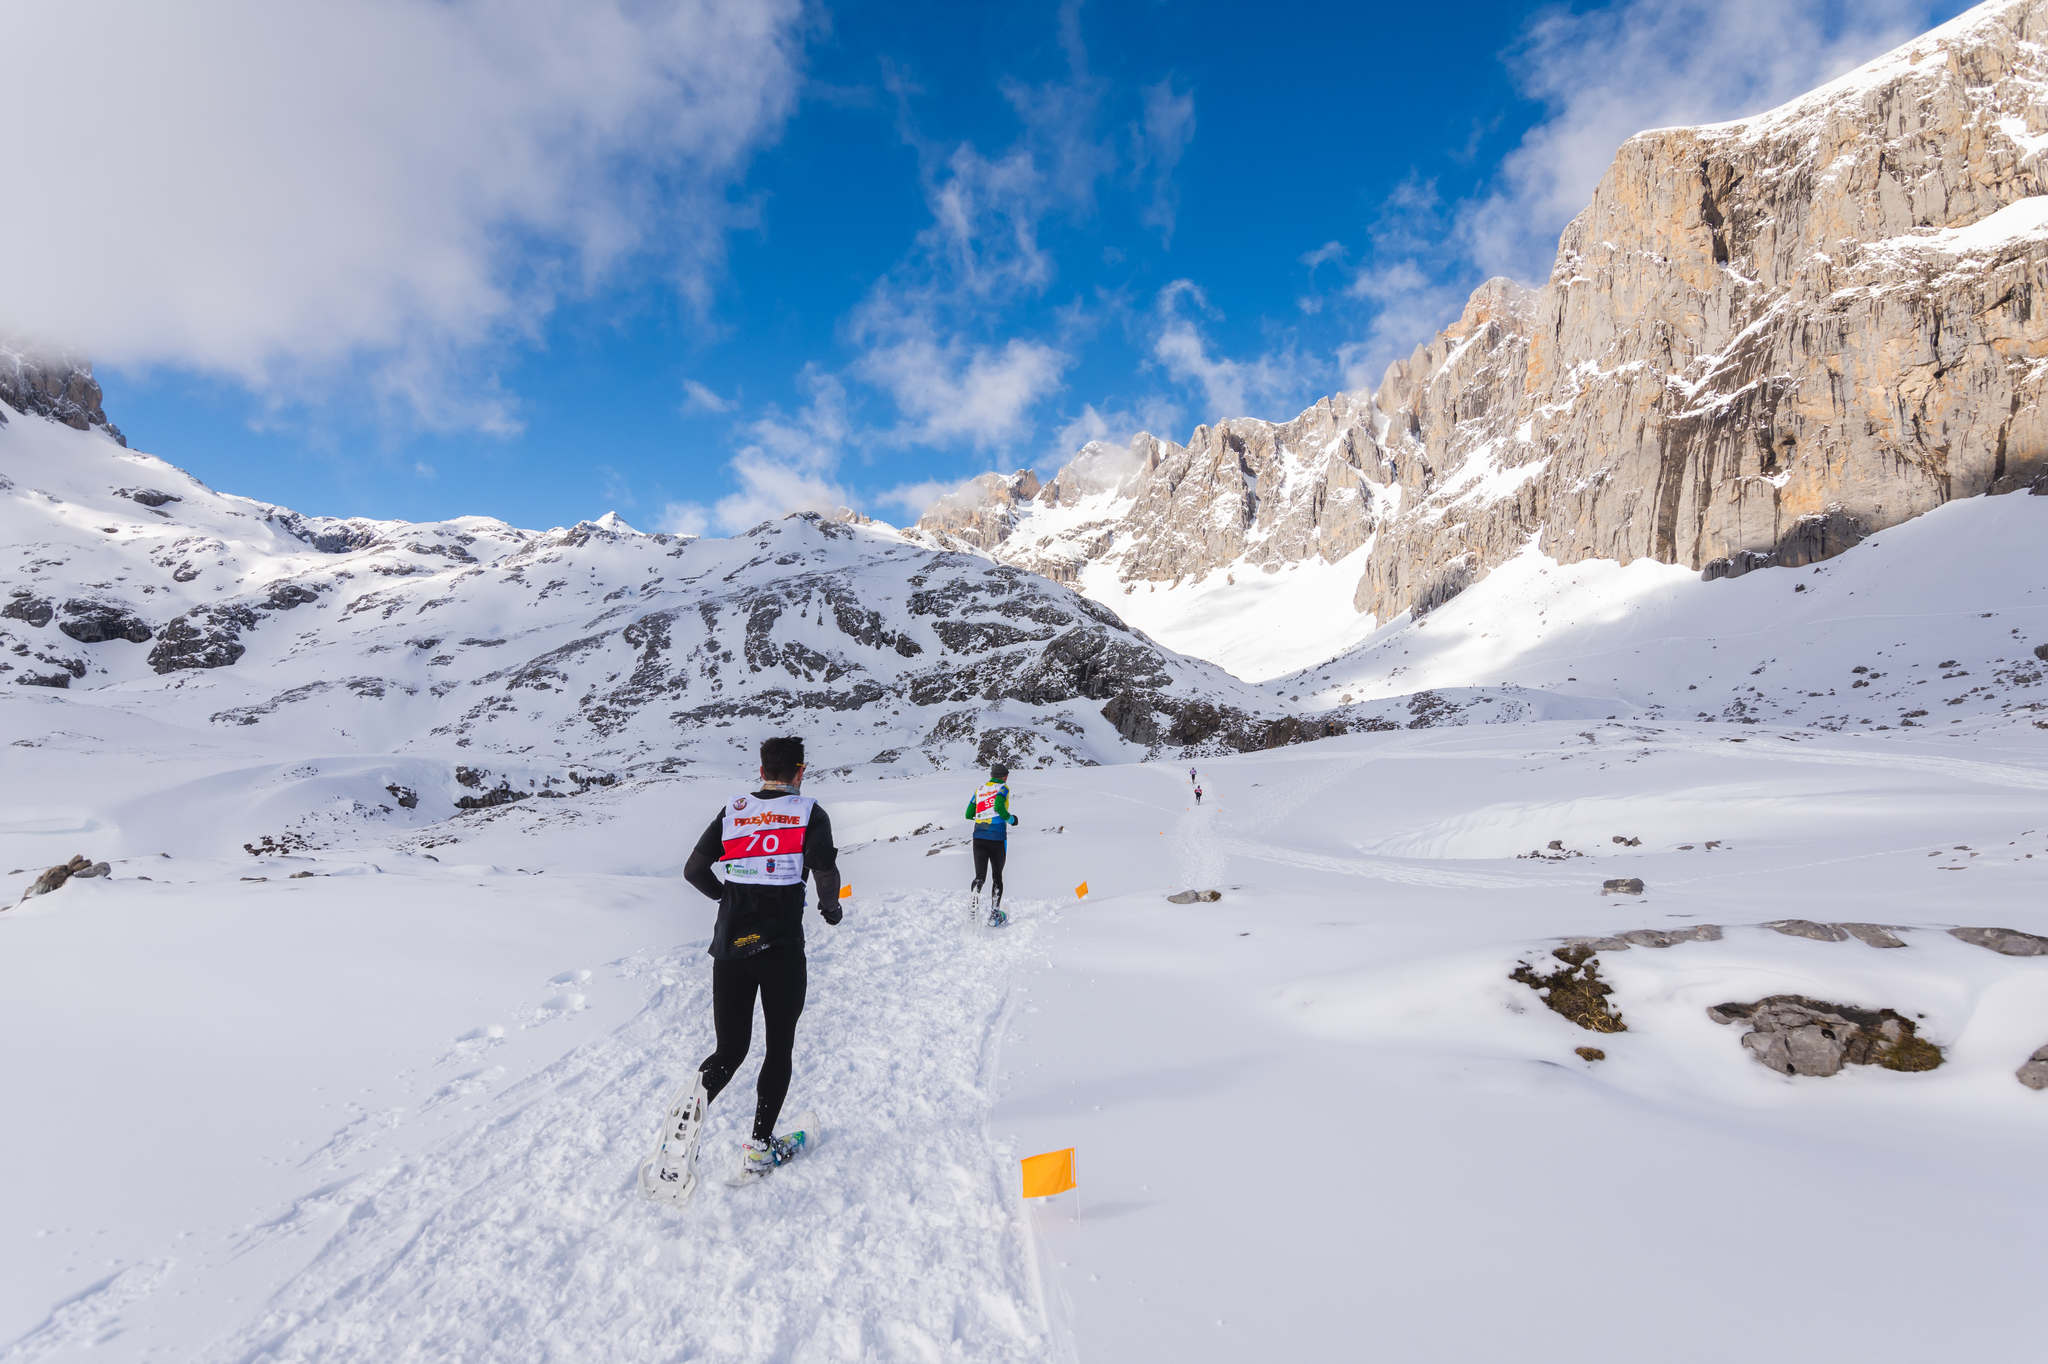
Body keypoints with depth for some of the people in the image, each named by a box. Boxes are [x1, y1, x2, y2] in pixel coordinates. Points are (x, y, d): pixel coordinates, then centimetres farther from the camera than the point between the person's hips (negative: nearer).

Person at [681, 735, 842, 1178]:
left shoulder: (732, 811, 8)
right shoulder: (809, 812, -2)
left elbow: (694, 869, 6)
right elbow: (825, 872, -16)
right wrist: (830, 907, 5)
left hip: (730, 943, 3)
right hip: (781, 948, -3)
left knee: (731, 1048, 13)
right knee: (779, 1046, 15)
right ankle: (759, 1146, 15)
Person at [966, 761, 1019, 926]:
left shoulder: (979, 790, 15)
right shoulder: (1003, 788, 0)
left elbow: (968, 814, 14)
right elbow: (999, 806, -19)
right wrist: (1010, 819, -3)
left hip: (979, 837, 3)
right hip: (997, 837, -3)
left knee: (980, 876, 1)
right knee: (997, 876, 11)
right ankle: (994, 914, 6)